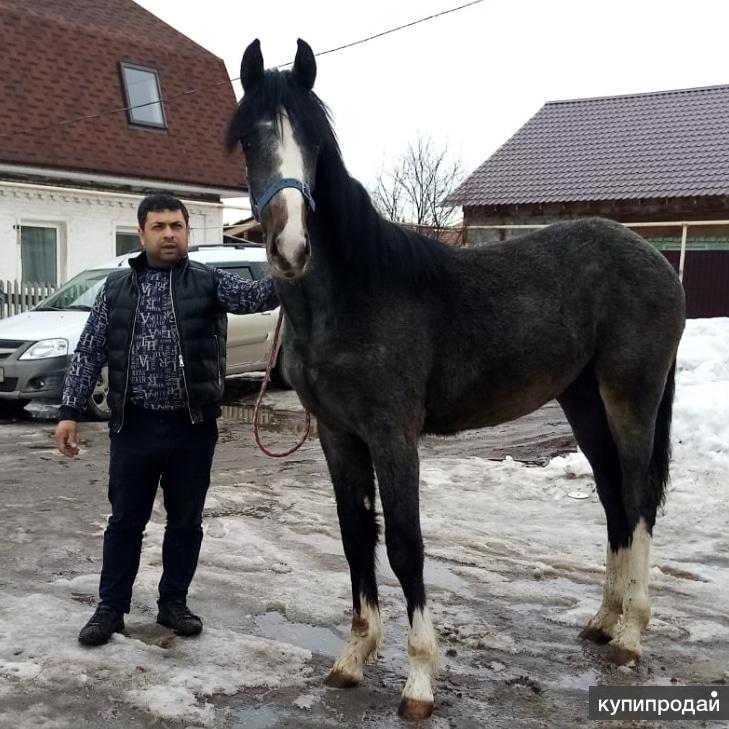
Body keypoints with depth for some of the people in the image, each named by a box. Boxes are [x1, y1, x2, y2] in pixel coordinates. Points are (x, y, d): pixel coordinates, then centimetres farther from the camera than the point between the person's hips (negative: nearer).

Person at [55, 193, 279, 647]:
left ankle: (174, 603, 28)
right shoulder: (117, 286, 5)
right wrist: (71, 411, 0)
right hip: (134, 425, 1)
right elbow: (89, 353, 6)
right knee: (125, 521, 10)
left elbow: (257, 296, -18)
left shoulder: (208, 282, 0)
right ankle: (111, 608, 24)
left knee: (186, 522, 11)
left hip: (193, 426, 0)